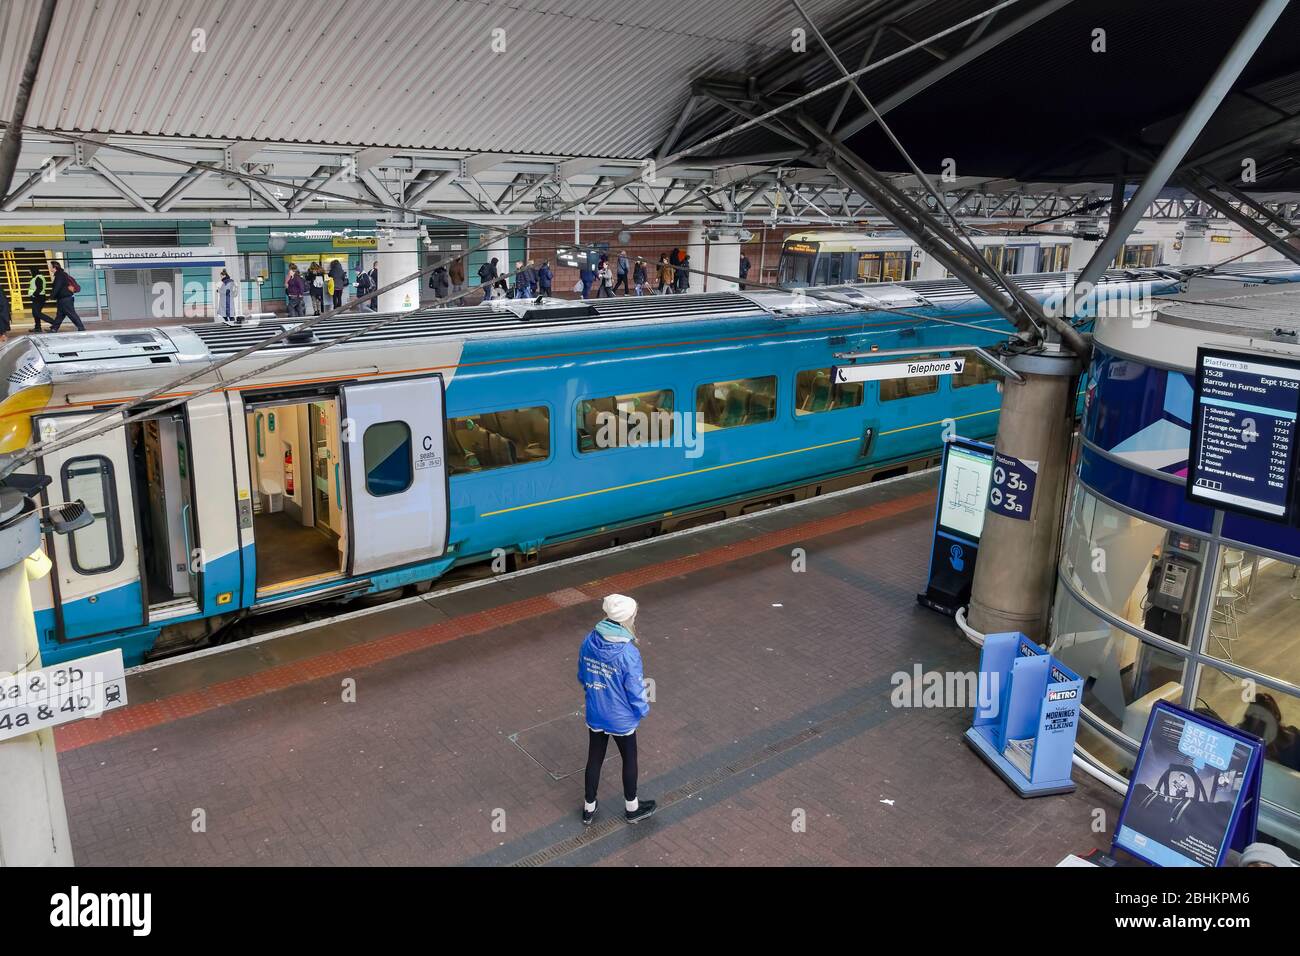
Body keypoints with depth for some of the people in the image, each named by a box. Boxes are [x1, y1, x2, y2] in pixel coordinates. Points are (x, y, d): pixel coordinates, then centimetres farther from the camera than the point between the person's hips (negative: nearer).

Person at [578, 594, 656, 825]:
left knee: (594, 759, 22)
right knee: (629, 760, 20)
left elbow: (582, 676, 3)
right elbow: (635, 691, -20)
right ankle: (632, 808, 39)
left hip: (594, 715, 5)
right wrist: (643, 709, 0)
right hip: (621, 719, -4)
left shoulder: (589, 641, -12)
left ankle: (589, 809, 38)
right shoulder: (628, 653, -30)